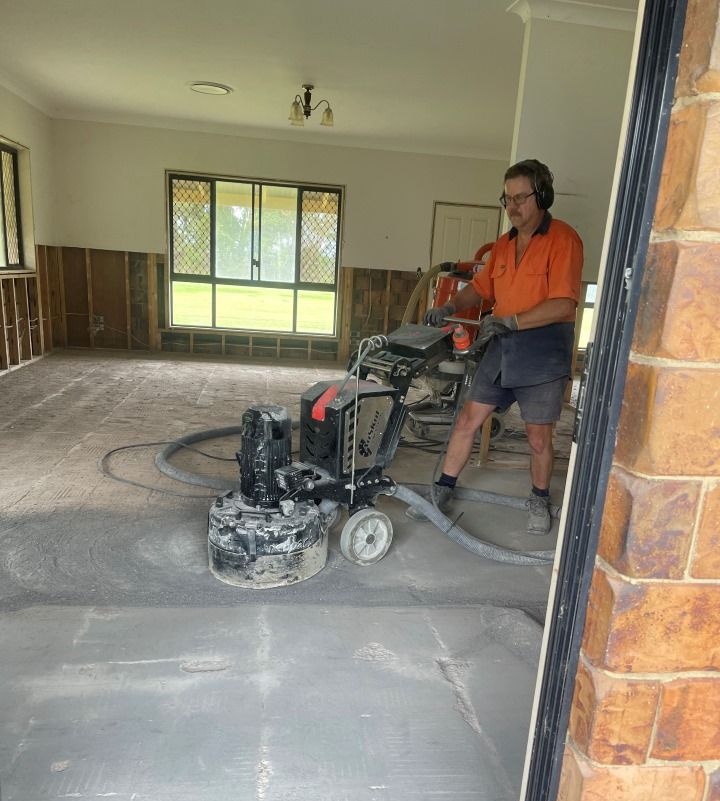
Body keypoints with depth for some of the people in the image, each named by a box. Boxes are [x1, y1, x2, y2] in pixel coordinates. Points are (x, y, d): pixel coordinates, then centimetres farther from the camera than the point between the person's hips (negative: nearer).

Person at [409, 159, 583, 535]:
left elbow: (564, 304, -19)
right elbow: (481, 286, 19)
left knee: (539, 437, 5)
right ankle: (443, 491, 18)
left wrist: (509, 321, -24)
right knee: (468, 419, 6)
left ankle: (539, 501, 29)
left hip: (543, 351, -6)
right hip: (501, 348, 6)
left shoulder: (562, 239, -10)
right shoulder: (504, 243, 12)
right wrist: (450, 307, 1)